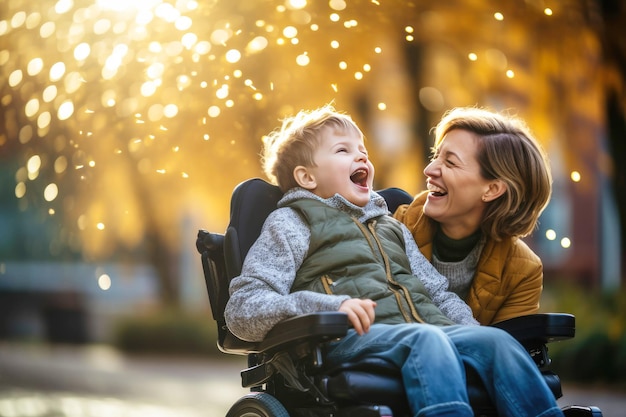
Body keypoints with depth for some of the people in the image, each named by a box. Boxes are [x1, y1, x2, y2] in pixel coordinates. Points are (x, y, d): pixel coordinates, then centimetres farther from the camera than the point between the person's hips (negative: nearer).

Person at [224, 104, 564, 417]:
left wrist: (468, 326, 6)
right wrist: (331, 306, -18)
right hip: (351, 339, -6)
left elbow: (436, 290, 31)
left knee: (495, 340, -22)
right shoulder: (291, 222, 12)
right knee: (426, 340, -35)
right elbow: (242, 309, -1)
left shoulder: (389, 225, 34)